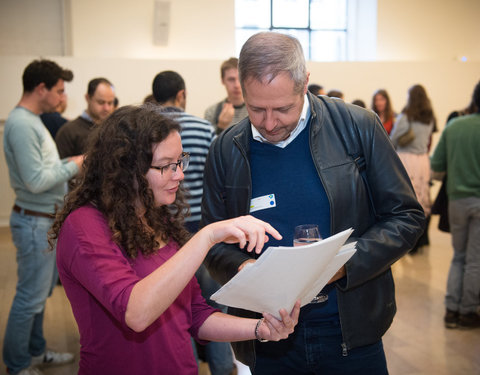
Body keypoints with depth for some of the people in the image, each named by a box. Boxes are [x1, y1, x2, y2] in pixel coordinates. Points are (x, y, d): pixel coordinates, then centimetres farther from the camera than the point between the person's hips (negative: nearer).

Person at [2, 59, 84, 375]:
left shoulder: (33, 120, 11)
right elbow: (35, 180, -25)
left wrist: (69, 162, 1)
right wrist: (73, 166, -14)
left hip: (48, 219, 10)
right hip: (35, 222, -10)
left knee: (42, 291, 20)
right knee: (31, 296, 1)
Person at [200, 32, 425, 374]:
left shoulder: (357, 127, -8)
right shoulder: (226, 150, -2)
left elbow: (406, 216, -4)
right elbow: (214, 242, 5)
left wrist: (344, 263, -19)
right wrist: (243, 267, -18)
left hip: (350, 332, -1)